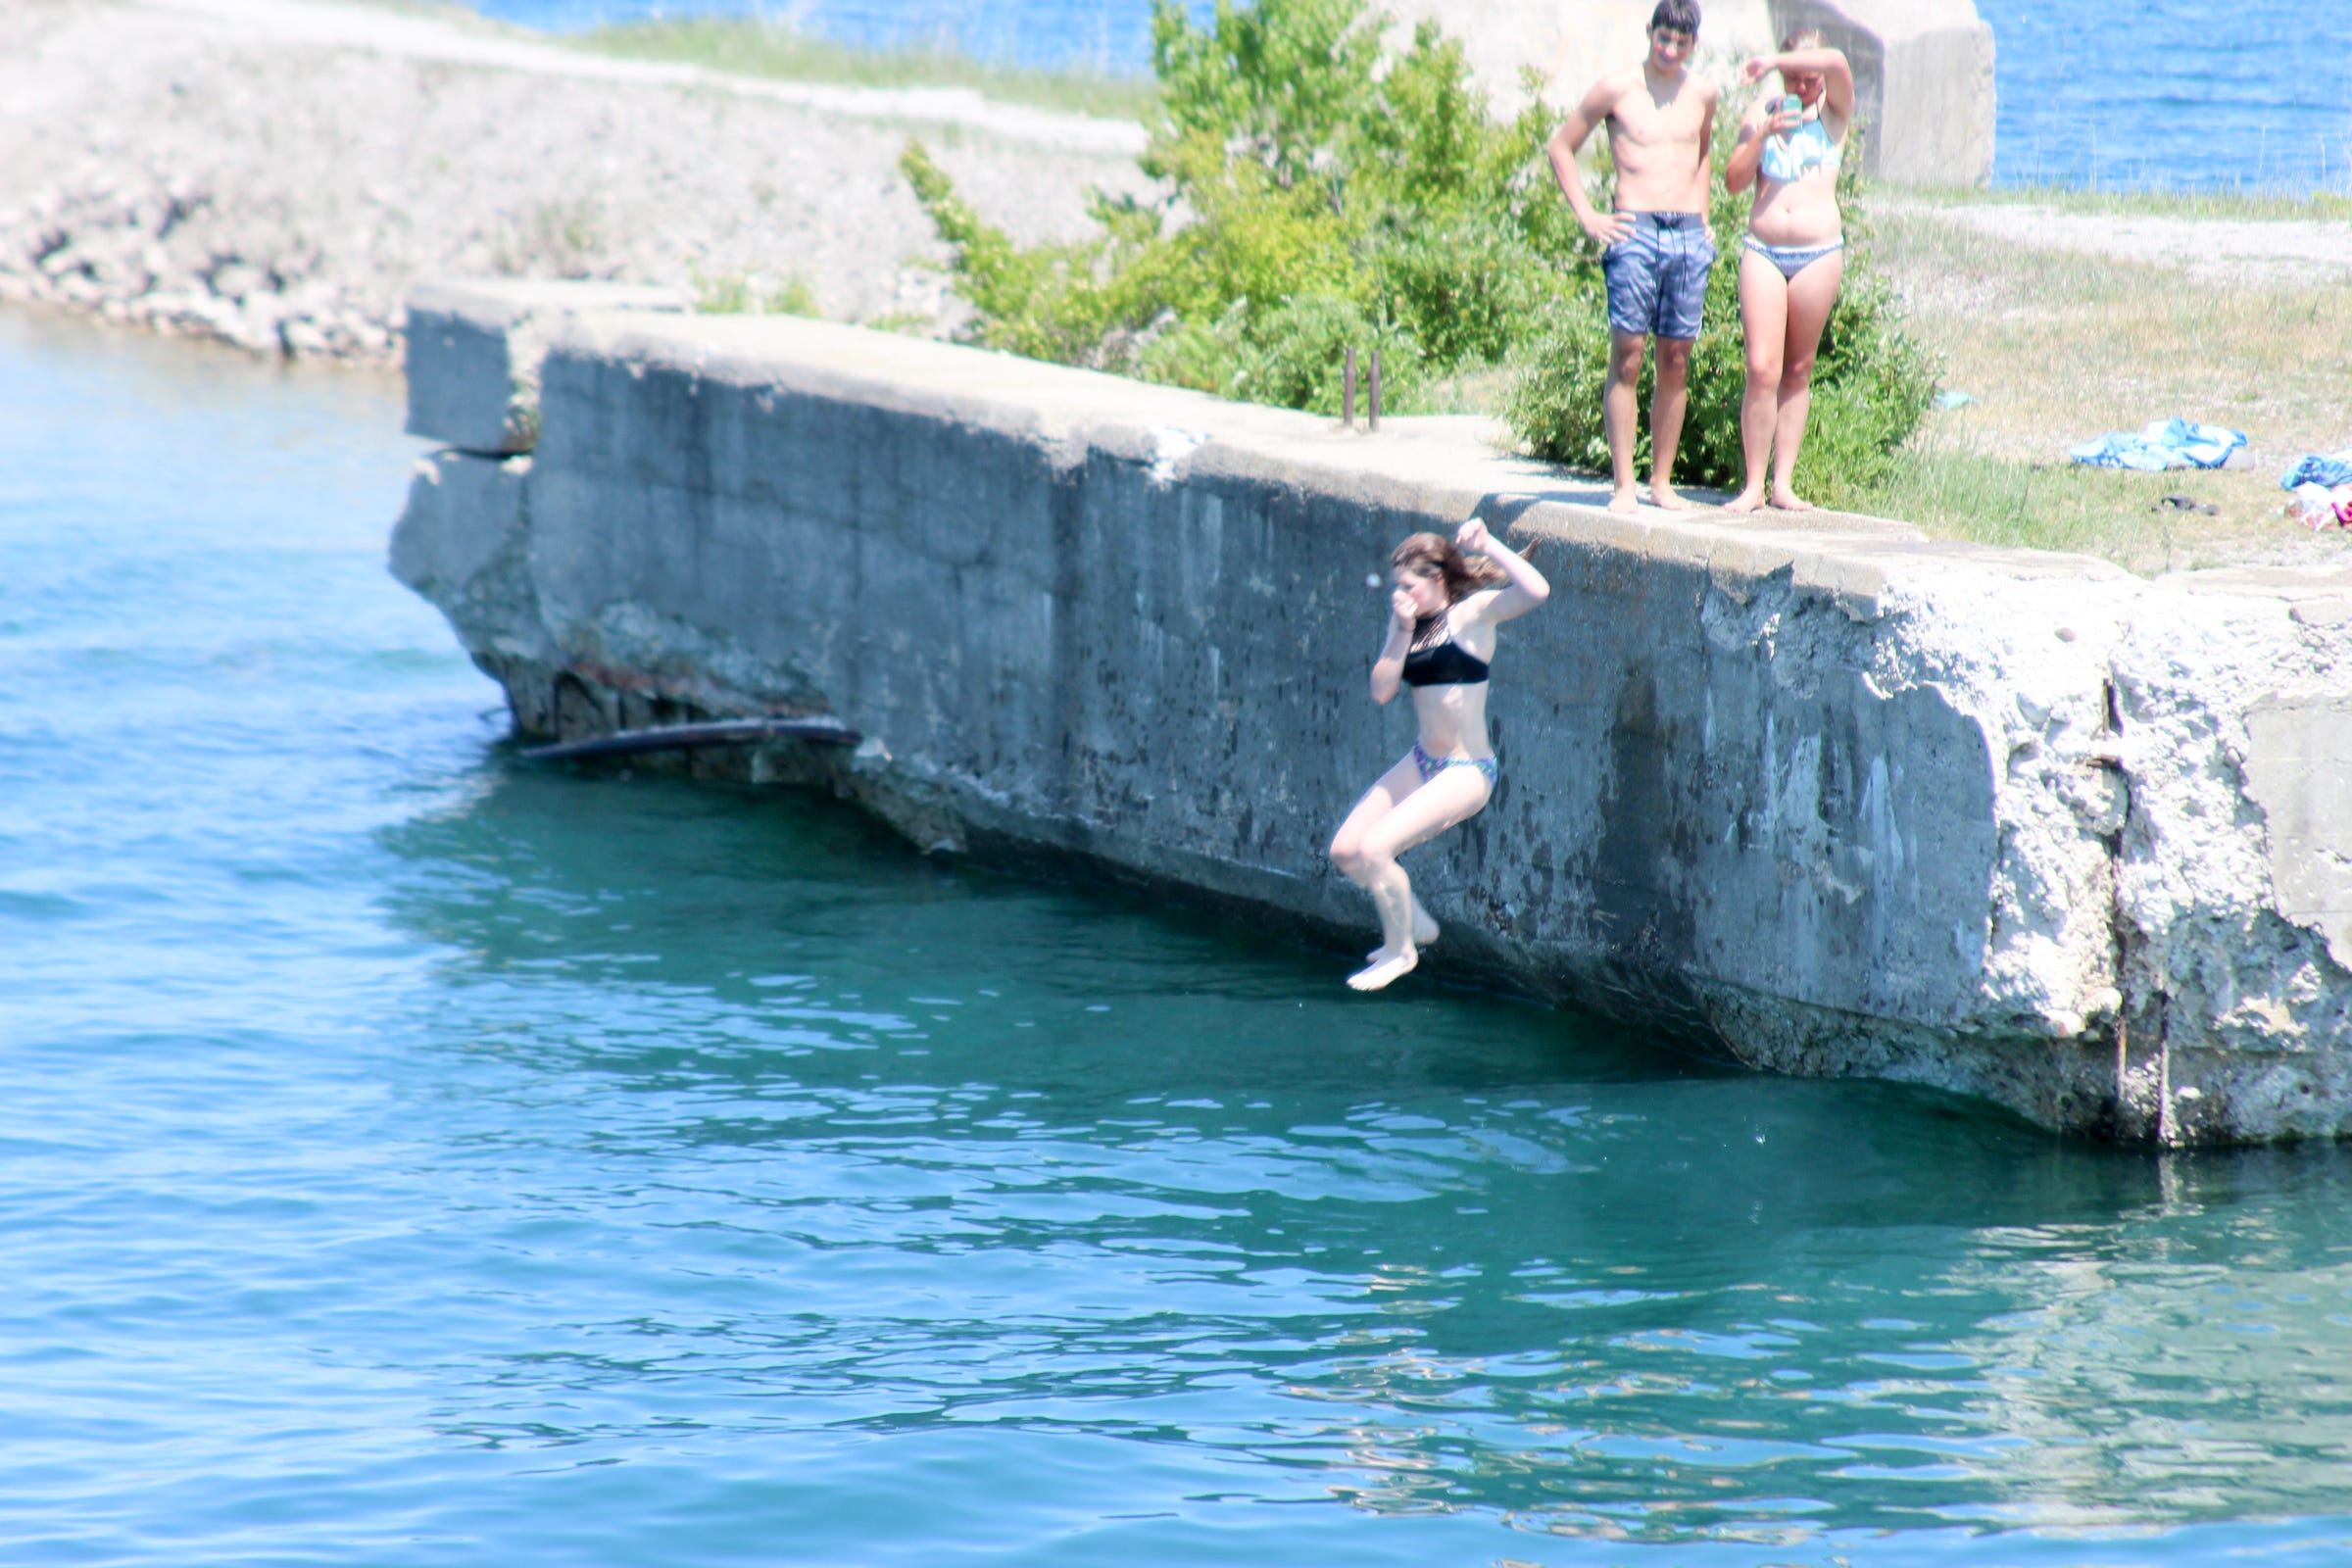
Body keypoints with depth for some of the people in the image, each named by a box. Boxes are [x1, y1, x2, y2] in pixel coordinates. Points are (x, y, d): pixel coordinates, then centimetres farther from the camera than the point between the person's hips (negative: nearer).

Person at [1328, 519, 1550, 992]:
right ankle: (1416, 922, 27)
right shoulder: (1406, 620, 6)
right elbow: (1381, 690, -2)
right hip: (1422, 761, 8)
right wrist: (1403, 633, -12)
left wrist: (1487, 544, -24)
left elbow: (1537, 591, -29)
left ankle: (1400, 950, 4)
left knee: (1373, 849, -19)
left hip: (1466, 770, -8)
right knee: (1344, 851, 4)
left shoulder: (1474, 612, -12)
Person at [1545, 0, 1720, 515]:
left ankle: (1662, 481, 10)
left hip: (1689, 238, 4)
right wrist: (1587, 217, -1)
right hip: (1635, 233, -4)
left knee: (1676, 362, 4)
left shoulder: (1702, 94, 12)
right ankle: (1624, 486, -9)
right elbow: (1561, 146, 6)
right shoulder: (1616, 89, 0)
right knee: (1627, 358, -9)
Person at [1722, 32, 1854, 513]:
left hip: (1818, 254, -1)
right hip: (1763, 252, 1)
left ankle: (1784, 484, 8)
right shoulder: (1763, 112, 11)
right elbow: (1735, 180, 3)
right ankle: (1753, 485, -5)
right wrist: (1763, 133, -10)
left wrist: (1773, 60, -11)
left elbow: (1837, 63, -16)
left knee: (1798, 372, 5)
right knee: (1761, 371, -8)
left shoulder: (1834, 112, 5)